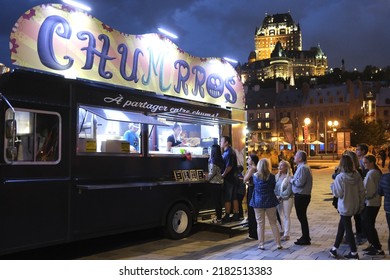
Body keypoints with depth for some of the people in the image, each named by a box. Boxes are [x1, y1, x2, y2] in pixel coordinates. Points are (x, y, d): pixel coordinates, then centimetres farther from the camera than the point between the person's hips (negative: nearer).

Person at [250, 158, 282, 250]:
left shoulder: (255, 176, -5)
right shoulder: (272, 176, -6)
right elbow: (273, 187, 5)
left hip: (258, 202, 0)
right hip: (270, 201, 1)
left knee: (260, 224, 6)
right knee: (273, 223, 11)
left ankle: (261, 244, 8)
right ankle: (278, 243, 14)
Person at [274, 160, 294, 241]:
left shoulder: (290, 177, -13)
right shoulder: (277, 176, 3)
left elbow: (288, 191, -14)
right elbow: (274, 187, 4)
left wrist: (280, 196, -14)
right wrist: (276, 195, -10)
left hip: (287, 198, -5)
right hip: (278, 199, 5)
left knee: (286, 216, 4)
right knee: (278, 215, 7)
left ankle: (286, 234, 11)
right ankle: (281, 231, 22)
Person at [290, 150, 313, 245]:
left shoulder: (302, 168, -20)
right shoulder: (304, 167, 14)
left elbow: (300, 182, -26)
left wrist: (292, 180, -9)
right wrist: (293, 179, 3)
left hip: (301, 196, -10)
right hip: (303, 195, 10)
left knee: (302, 217, 0)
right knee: (302, 216, 20)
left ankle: (305, 239, 9)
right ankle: (305, 236, 32)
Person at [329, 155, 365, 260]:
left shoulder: (340, 177, -20)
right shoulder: (357, 175, -4)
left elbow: (338, 193, -16)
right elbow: (361, 191, 2)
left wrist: (332, 185, 1)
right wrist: (361, 204, 13)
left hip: (345, 207, -6)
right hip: (355, 206, 6)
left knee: (348, 229, 6)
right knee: (341, 226, 19)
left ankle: (354, 253, 13)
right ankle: (335, 248, 28)